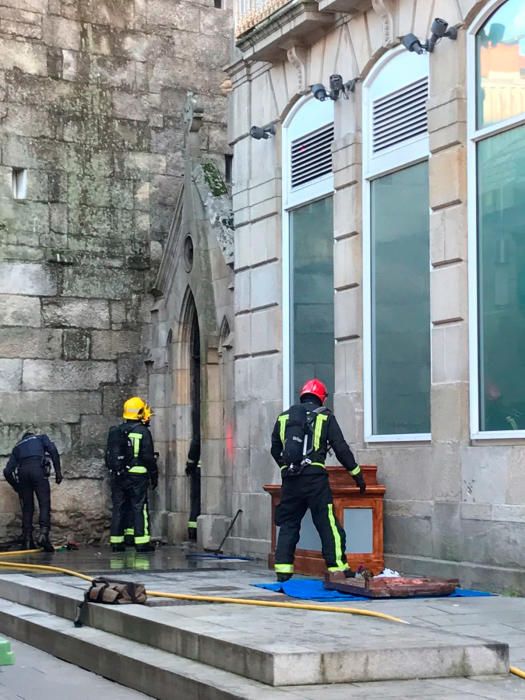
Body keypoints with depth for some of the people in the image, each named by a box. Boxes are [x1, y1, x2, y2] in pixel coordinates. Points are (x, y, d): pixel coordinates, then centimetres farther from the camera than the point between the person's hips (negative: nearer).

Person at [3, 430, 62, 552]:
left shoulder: (17, 447, 32)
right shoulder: (41, 438, 27)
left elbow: (7, 471, 21)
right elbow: (53, 450, 4)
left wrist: (17, 487, 31)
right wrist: (58, 471, 2)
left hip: (22, 472, 3)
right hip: (38, 470, -3)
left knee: (27, 509, 9)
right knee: (44, 505, -6)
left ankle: (27, 542, 1)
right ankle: (43, 535, -25)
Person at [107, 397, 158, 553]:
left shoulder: (115, 431, 8)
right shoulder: (143, 432, -9)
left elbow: (108, 455, 14)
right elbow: (148, 457, -9)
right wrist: (154, 475, 0)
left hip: (118, 476, 5)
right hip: (137, 475, -5)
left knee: (118, 508, 9)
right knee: (139, 508, -2)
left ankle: (116, 542, 11)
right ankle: (141, 541, -6)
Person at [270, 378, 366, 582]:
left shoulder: (284, 418, 16)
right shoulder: (325, 416, 6)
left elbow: (275, 450, 21)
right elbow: (341, 448, 3)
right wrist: (356, 473, 11)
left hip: (290, 479, 4)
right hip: (315, 477, -3)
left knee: (288, 524, 11)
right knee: (327, 523, -1)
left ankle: (283, 569, 8)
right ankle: (337, 568, -4)